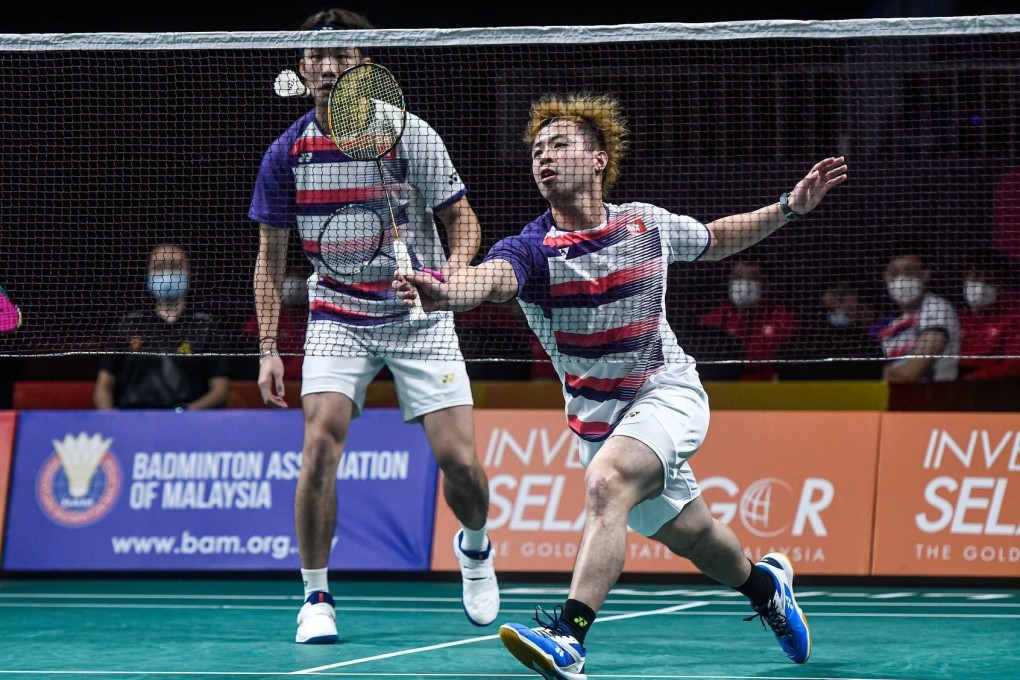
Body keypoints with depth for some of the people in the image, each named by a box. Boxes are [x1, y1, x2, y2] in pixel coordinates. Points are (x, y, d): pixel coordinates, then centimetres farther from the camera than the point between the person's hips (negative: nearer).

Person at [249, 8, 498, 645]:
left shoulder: (410, 136, -11)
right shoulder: (287, 154, -4)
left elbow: (462, 218, -3)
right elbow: (271, 254, 5)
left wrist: (454, 270, -25)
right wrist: (269, 347, -1)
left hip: (418, 315, -1)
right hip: (337, 317, 1)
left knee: (458, 458, -8)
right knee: (320, 445, -19)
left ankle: (475, 546, 27)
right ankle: (316, 597, -5)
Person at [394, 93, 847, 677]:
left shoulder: (647, 225, -8)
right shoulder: (532, 250, -17)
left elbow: (716, 240, 16)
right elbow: (491, 278, -42)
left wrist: (790, 208, 5)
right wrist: (444, 292, -66)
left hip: (667, 393, -2)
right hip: (597, 418, 2)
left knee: (607, 484, -32)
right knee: (688, 533, 19)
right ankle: (763, 583, 54)